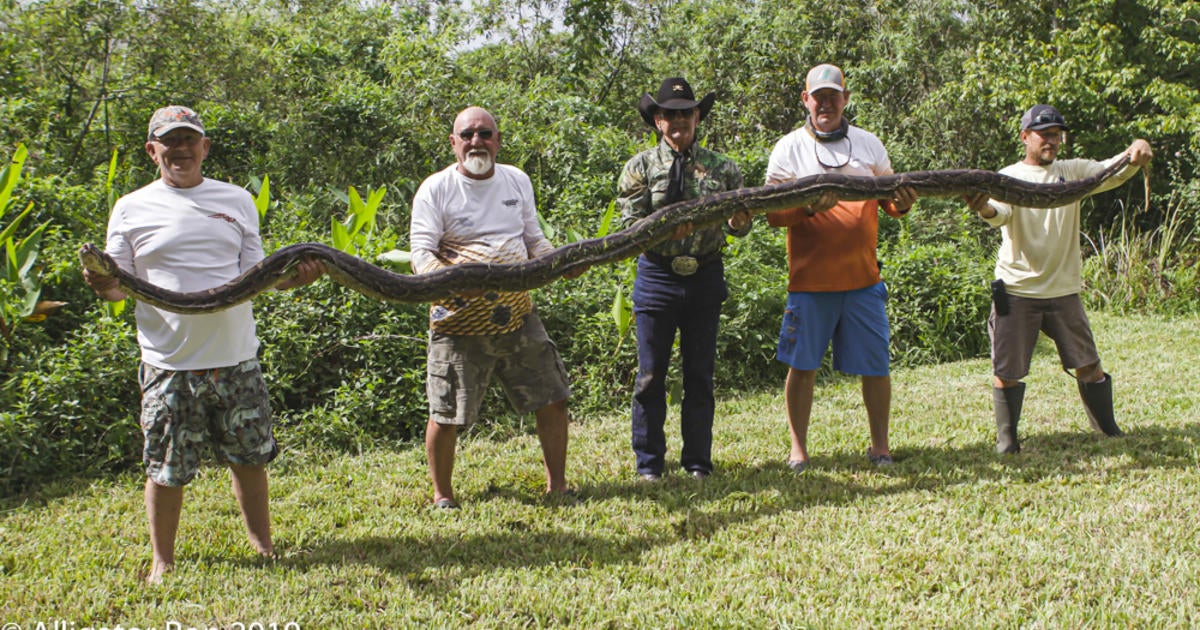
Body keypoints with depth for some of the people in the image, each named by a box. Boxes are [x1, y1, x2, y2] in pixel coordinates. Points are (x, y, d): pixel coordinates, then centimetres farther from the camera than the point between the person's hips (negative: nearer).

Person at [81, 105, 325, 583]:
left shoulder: (237, 200, 10)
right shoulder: (131, 209, 5)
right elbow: (118, 284, 5)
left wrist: (292, 277, -9)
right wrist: (102, 284, -19)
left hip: (236, 358, 2)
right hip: (169, 365, -2)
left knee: (249, 458, 11)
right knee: (167, 469, 4)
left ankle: (262, 544, 29)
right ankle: (163, 561, 22)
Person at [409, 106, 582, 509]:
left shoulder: (517, 181, 11)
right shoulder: (436, 189, -4)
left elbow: (534, 240, 19)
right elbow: (421, 254, -11)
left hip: (518, 315, 4)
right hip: (460, 321, -4)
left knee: (552, 399, 6)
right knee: (445, 415, 0)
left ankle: (557, 484, 22)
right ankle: (441, 494, 21)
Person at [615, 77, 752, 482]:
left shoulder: (721, 167, 8)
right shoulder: (641, 167, 2)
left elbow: (741, 223, 6)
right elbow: (630, 225, -5)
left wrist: (739, 221, -18)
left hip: (706, 277, 2)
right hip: (657, 276, -2)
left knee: (700, 373, 9)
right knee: (651, 374, 3)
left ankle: (697, 461, 20)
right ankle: (649, 462, 15)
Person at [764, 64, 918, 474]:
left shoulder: (869, 144, 10)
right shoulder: (789, 148, 2)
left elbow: (887, 201, 14)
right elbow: (774, 214, -4)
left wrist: (901, 204, -9)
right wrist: (808, 206, -23)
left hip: (863, 277, 2)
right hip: (809, 279, -2)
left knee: (876, 366, 5)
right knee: (802, 365, 5)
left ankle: (880, 446, 20)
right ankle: (798, 449, 18)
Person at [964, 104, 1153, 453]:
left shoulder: (1073, 171, 9)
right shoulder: (1008, 177, -1)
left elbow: (1112, 173, -6)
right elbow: (1001, 213, -20)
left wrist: (1135, 152, -28)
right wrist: (984, 208, -45)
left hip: (1064, 290, 3)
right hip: (1016, 290, -2)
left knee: (1089, 366, 7)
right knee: (1007, 371, 1)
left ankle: (1109, 433, 23)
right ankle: (1006, 441, 15)